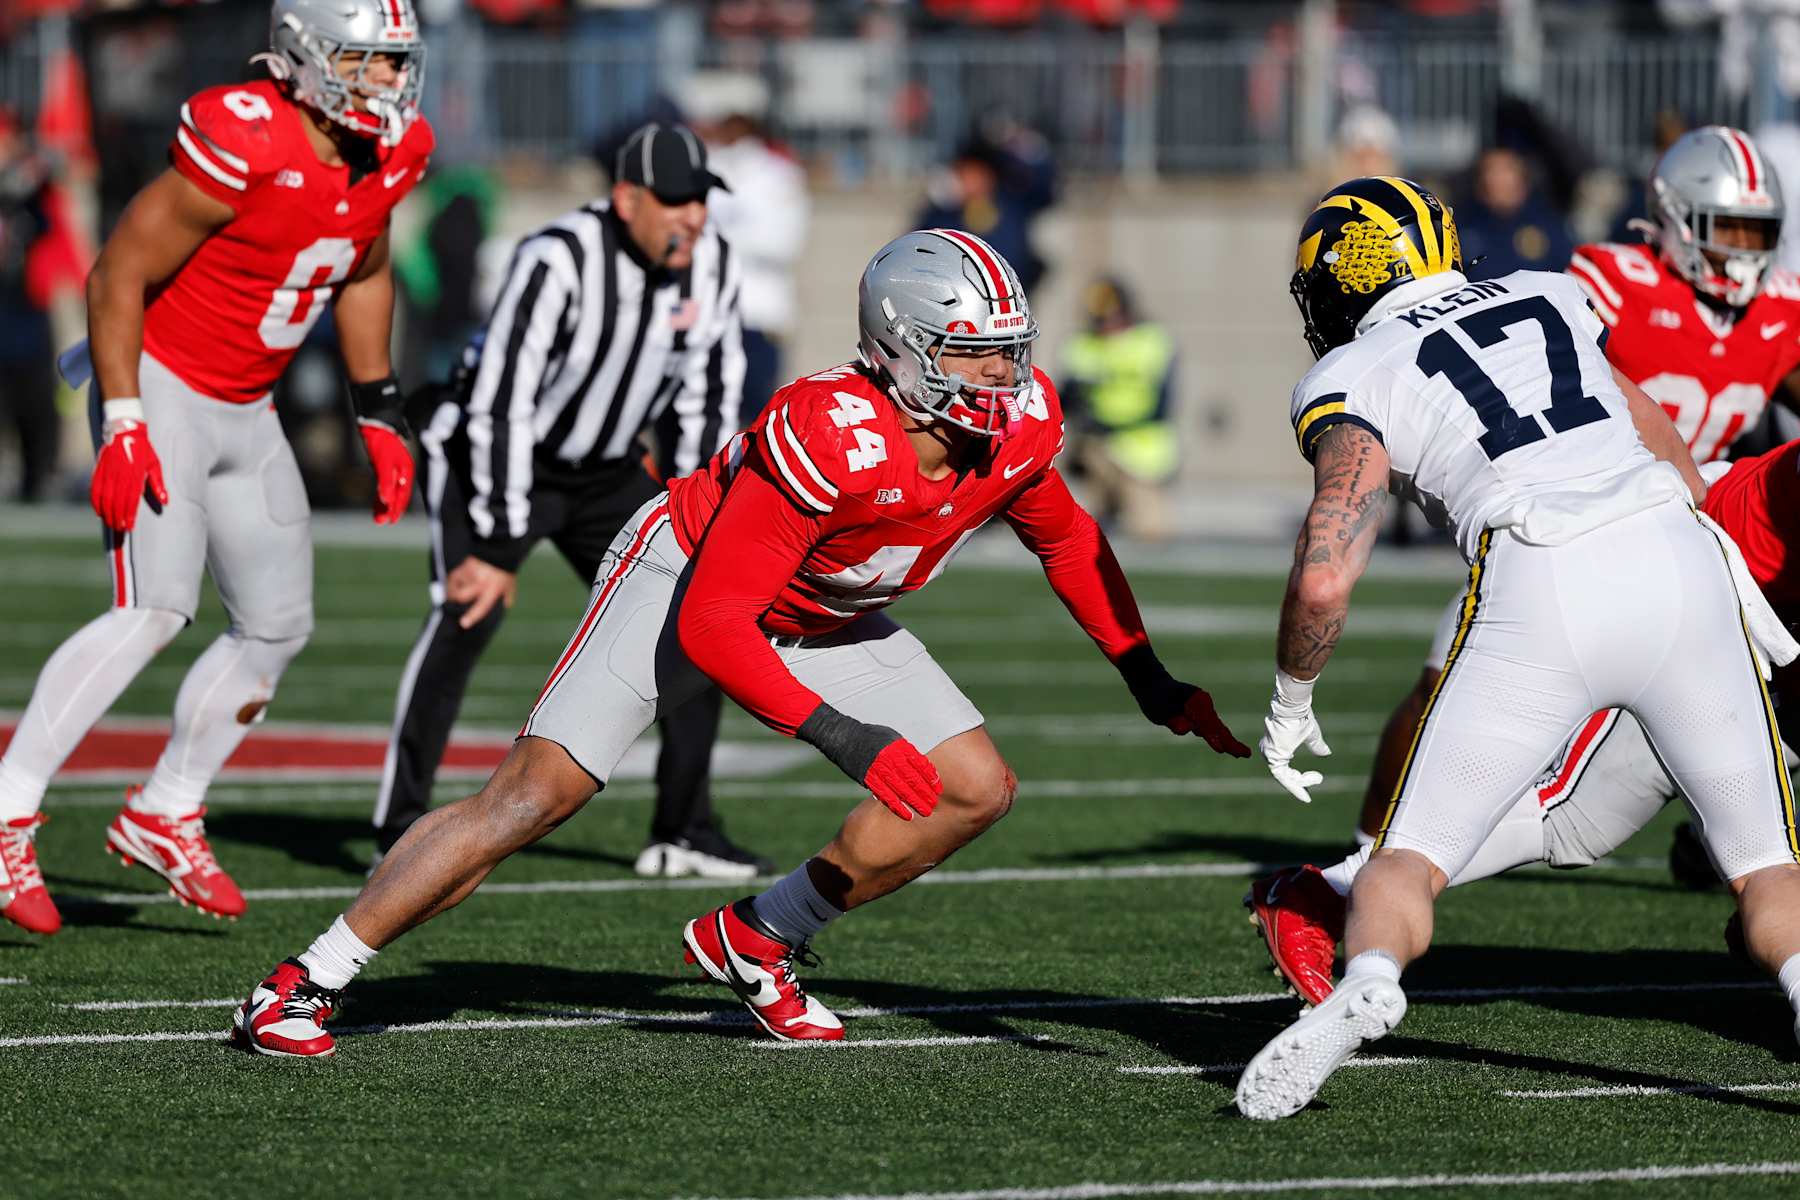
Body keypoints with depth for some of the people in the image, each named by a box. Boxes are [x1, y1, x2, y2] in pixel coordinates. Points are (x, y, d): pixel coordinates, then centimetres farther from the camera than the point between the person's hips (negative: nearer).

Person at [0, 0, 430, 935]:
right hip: (160, 389, -8)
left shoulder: (391, 155, -2)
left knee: (277, 627, 11)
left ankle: (163, 817, 26)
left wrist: (379, 416, 15)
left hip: (246, 414, 8)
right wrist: (123, 428, -23)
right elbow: (118, 276, -20)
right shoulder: (244, 148, -26)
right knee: (154, 610, -22)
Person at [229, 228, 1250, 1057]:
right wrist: (847, 740, -38)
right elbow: (712, 622, -34)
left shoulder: (1018, 428, -17)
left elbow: (1068, 541, 7)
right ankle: (306, 985, -10)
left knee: (976, 790, -2)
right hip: (686, 578, -7)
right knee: (538, 792, -17)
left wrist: (1150, 679, 9)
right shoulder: (829, 437, -38)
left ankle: (759, 942, 12)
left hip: (819, 620, 7)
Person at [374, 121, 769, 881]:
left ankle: (683, 831, 12)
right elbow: (502, 405, -31)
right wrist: (498, 546, -30)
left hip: (605, 474, 7)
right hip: (495, 456, -7)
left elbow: (708, 398, 3)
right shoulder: (560, 263, -30)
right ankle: (400, 835, -21)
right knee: (469, 613, -25)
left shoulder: (710, 266, -10)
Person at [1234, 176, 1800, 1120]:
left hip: (1539, 599, -3)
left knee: (1410, 864, 10)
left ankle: (1366, 984, -21)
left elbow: (1323, 582, -1)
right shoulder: (1548, 298, 25)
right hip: (1679, 559, 3)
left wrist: (1290, 704, 16)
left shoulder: (1354, 381, 10)